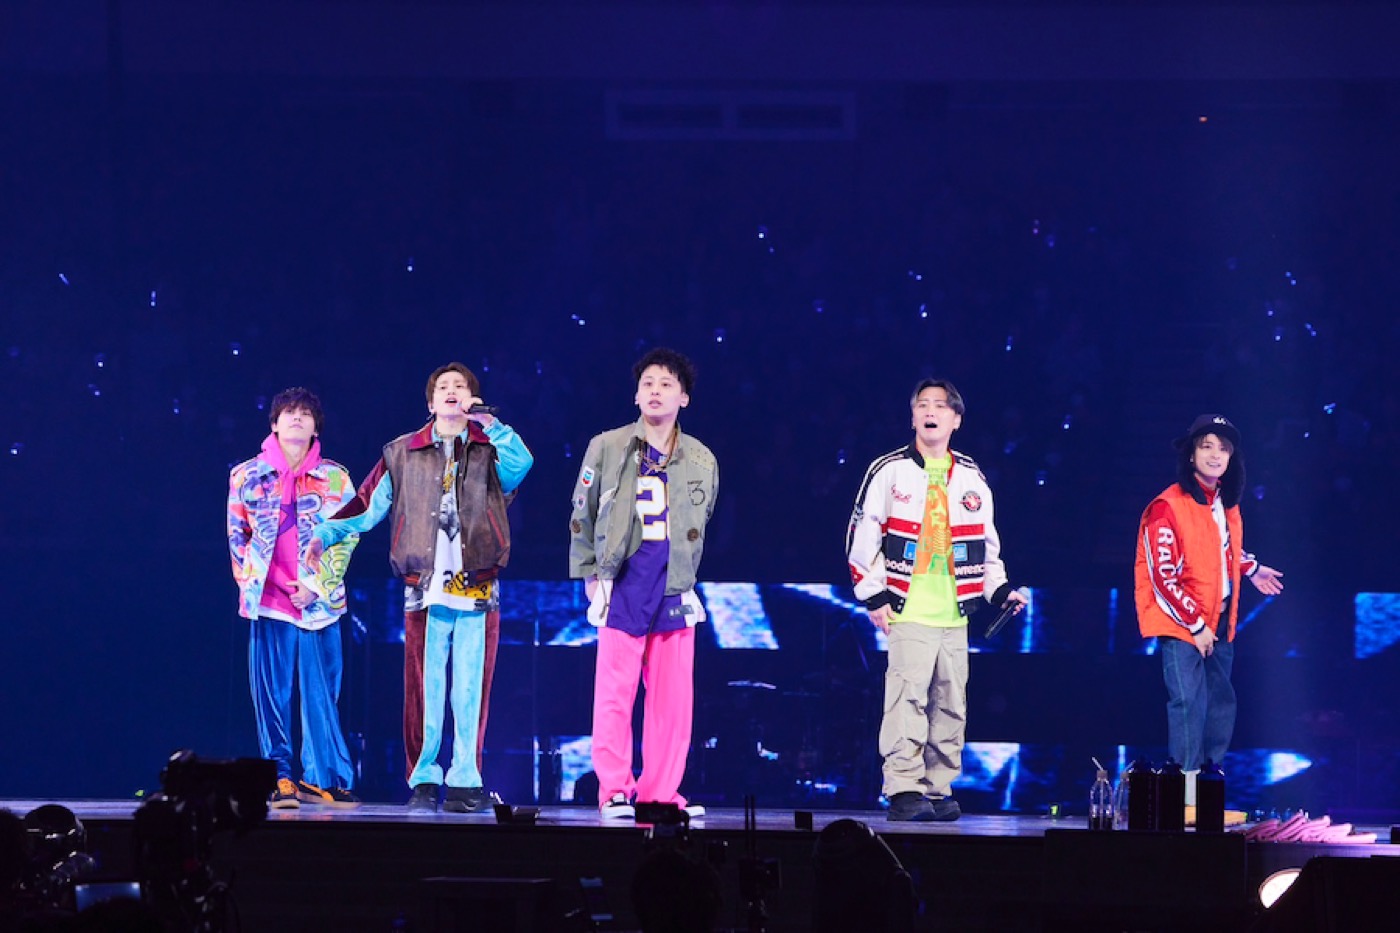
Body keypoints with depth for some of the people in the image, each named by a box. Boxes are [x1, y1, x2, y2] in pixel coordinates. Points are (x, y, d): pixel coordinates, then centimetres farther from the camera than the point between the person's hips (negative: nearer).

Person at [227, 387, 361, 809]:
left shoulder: (335, 478, 7)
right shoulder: (248, 475, 8)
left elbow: (348, 536, 4)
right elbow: (237, 537, 9)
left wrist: (314, 584, -5)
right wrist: (263, 583, -1)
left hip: (319, 600, 0)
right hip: (269, 599, 0)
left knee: (321, 692, -1)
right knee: (272, 692, -3)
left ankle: (324, 778, 4)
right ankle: (280, 778, 1)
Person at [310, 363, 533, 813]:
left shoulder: (490, 451, 10)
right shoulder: (402, 454, 12)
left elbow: (521, 463, -12)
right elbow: (365, 507, 9)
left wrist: (489, 423, -18)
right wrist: (324, 534, -3)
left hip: (477, 592, 0)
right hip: (425, 592, 0)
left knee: (471, 691, 0)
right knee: (424, 689, -2)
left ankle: (465, 781, 6)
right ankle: (424, 780, 4)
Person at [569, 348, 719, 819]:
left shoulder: (701, 461, 9)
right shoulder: (607, 449, 3)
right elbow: (582, 517, 9)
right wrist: (590, 574, 6)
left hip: (675, 594, 2)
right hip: (621, 589, -2)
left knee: (673, 698, 1)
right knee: (614, 694, -5)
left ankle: (662, 793, 8)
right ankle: (615, 792, 0)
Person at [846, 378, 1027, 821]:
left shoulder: (971, 478, 14)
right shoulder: (888, 471, 2)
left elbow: (987, 543, 23)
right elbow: (862, 536, 2)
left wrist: (1000, 590, 11)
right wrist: (874, 595, -4)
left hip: (955, 614, 4)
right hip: (907, 612, -4)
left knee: (950, 703, 4)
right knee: (908, 697, -14)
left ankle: (939, 789, 11)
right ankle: (904, 790, -14)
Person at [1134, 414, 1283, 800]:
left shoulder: (1226, 504, 9)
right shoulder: (1168, 507, -16)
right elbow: (1164, 576, -17)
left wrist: (1251, 569, 26)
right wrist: (1195, 626, -17)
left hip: (1219, 623, 8)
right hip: (1181, 623, -8)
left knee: (1222, 704, 11)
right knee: (1189, 704, -13)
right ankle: (1186, 793, -12)